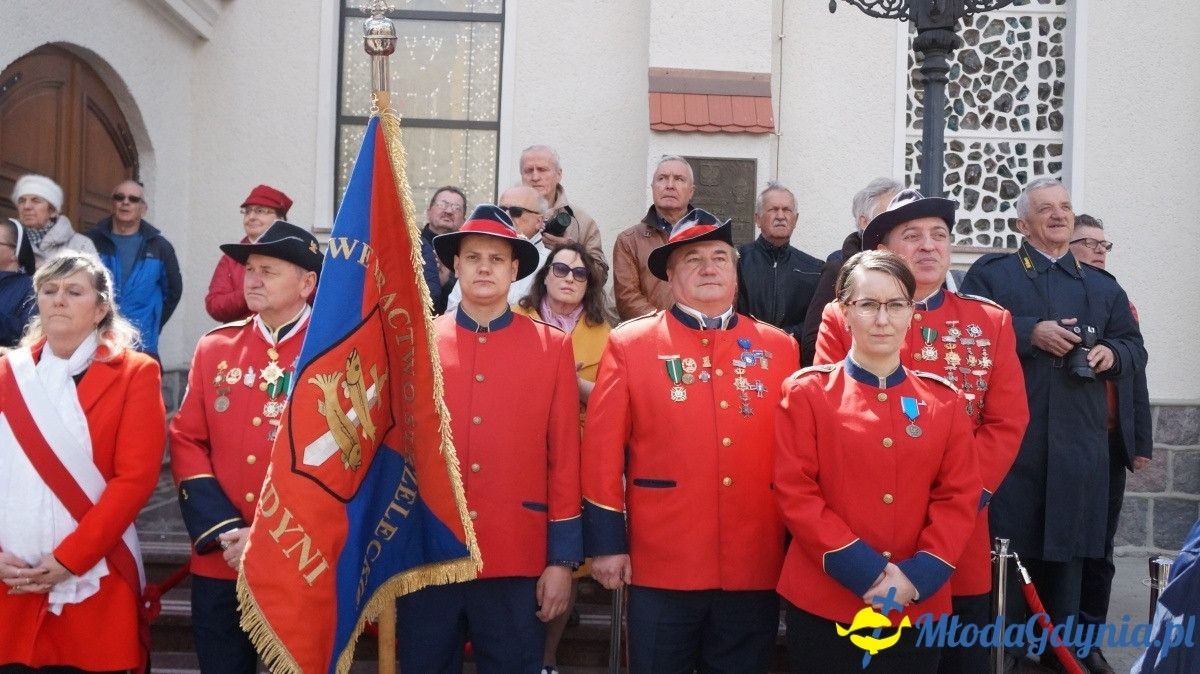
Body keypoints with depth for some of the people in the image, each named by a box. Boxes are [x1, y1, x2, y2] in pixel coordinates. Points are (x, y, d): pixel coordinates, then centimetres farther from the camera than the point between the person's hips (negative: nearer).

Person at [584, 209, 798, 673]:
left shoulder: (780, 347, 7)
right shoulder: (629, 344, -1)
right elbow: (603, 448, -3)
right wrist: (607, 542, -6)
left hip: (755, 570, 3)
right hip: (660, 568, -2)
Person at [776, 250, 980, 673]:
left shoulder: (944, 400, 6)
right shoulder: (807, 391, -3)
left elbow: (960, 498, 3)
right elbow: (794, 494, -8)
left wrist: (917, 576, -11)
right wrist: (867, 571, -14)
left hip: (918, 607, 3)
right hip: (823, 604, -2)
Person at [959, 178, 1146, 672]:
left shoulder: (1102, 285, 19)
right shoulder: (991, 273, 4)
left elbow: (1135, 348, 19)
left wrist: (1112, 353, -3)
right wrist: (1030, 332, -16)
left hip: (1078, 441, 4)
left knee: (1067, 548, 8)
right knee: (1006, 543, 0)